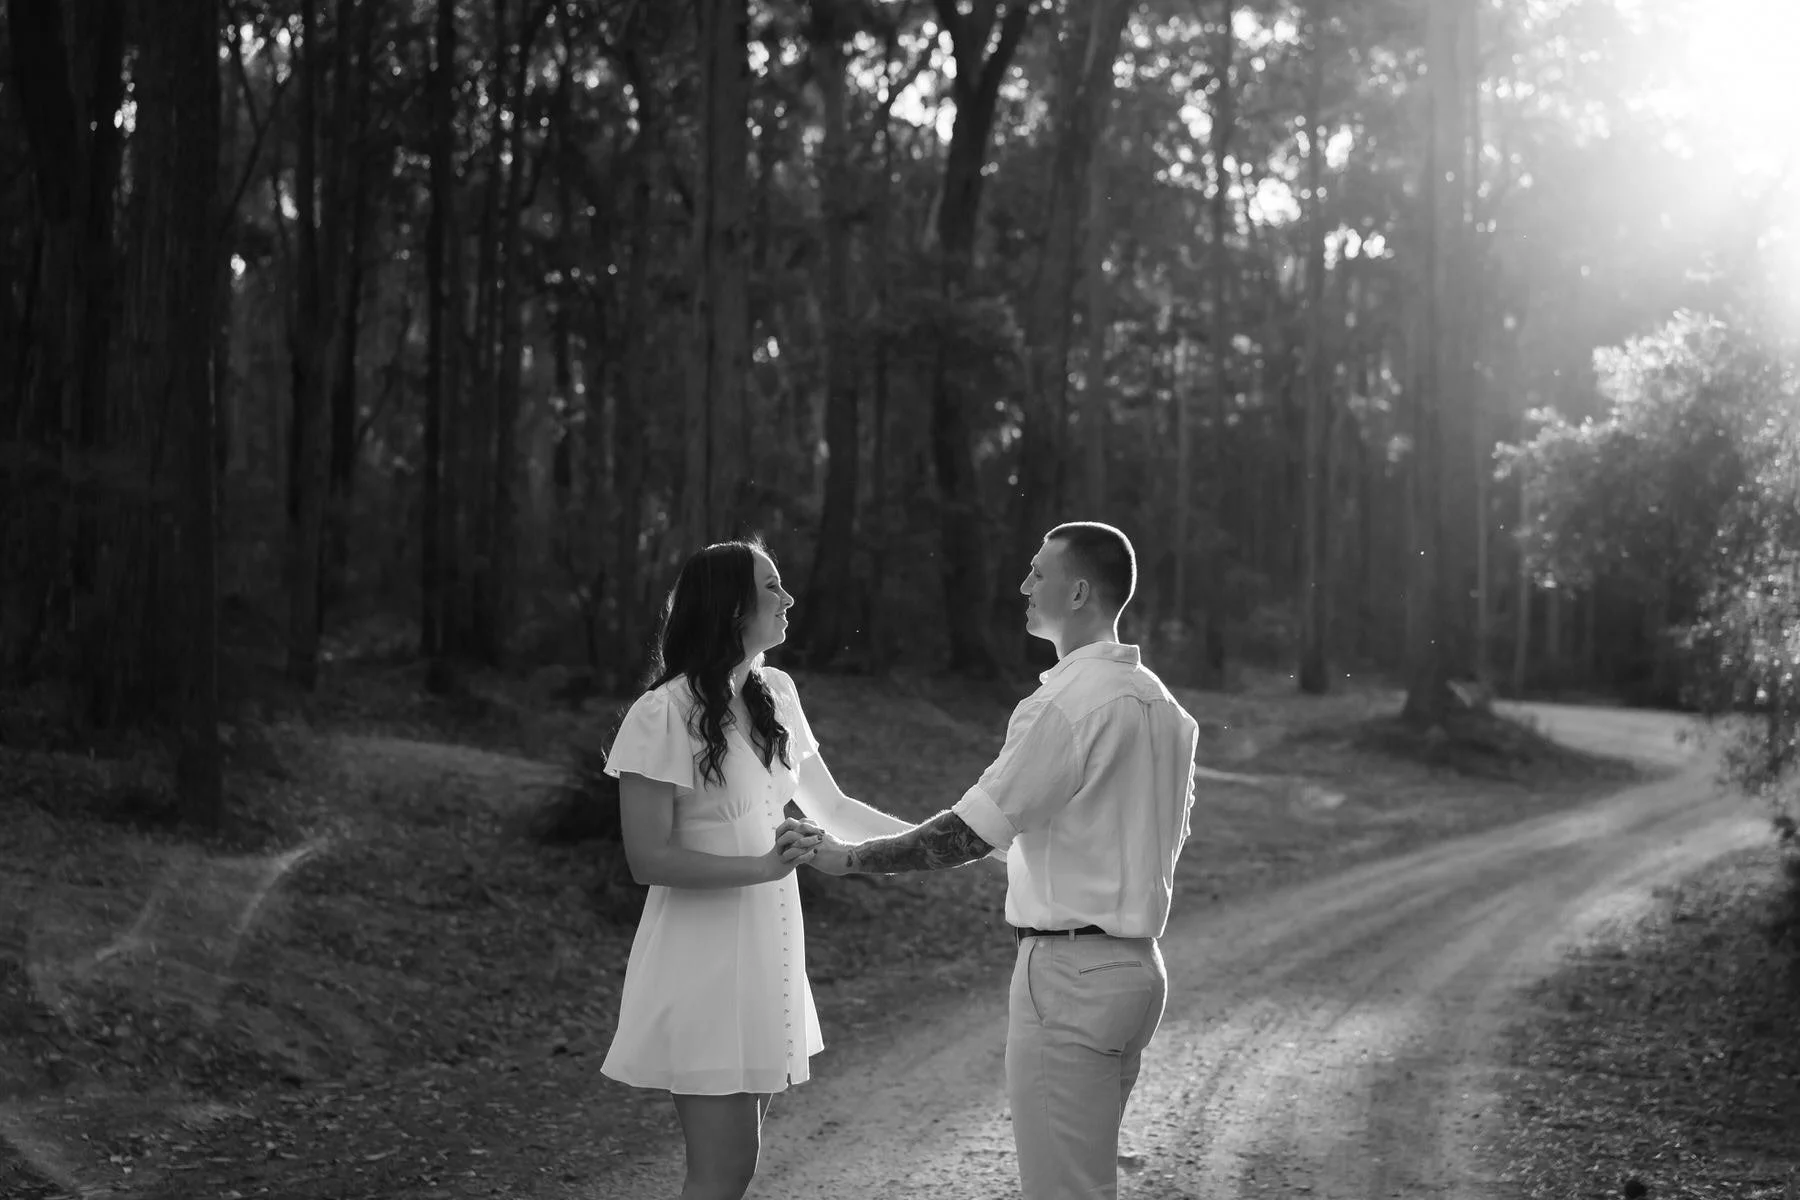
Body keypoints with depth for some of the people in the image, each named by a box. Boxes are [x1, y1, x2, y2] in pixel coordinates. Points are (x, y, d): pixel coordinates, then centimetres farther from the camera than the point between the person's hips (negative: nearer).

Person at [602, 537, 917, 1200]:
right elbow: (649, 859, -16)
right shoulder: (663, 715, -15)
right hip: (704, 964, -7)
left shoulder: (774, 695, 8)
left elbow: (830, 808, 16)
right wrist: (763, 867, -24)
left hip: (764, 958, 8)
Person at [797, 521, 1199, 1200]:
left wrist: (848, 859, -7)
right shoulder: (1161, 703, 10)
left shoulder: (1065, 704, -17)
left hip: (1069, 967, -9)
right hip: (1138, 961, 9)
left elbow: (968, 836, -17)